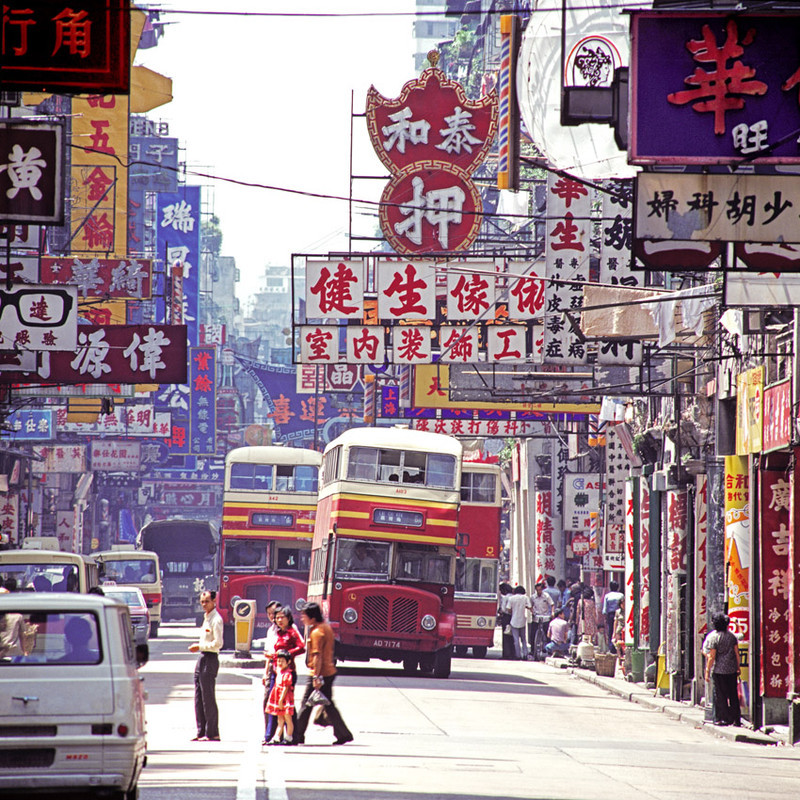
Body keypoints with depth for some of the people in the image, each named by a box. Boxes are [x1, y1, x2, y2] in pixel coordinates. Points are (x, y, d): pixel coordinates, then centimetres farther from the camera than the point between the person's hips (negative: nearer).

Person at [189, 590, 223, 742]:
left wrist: (200, 647, -16)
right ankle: (201, 732, 14)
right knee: (199, 698, 10)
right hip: (202, 658, 10)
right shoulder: (206, 618, 17)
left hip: (210, 659, -10)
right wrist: (197, 647, 11)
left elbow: (218, 643, -19)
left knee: (208, 698, -7)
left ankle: (212, 733, -3)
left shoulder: (216, 620, -12)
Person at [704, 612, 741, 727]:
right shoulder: (732, 636, 4)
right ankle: (736, 719, 11)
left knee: (720, 695, 3)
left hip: (719, 670, -4)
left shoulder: (713, 637, -11)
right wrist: (738, 667, 17)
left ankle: (724, 718, 3)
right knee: (733, 695, 10)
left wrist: (707, 671, -6)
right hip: (732, 669, 4)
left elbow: (712, 657, -12)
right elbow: (737, 653, 7)